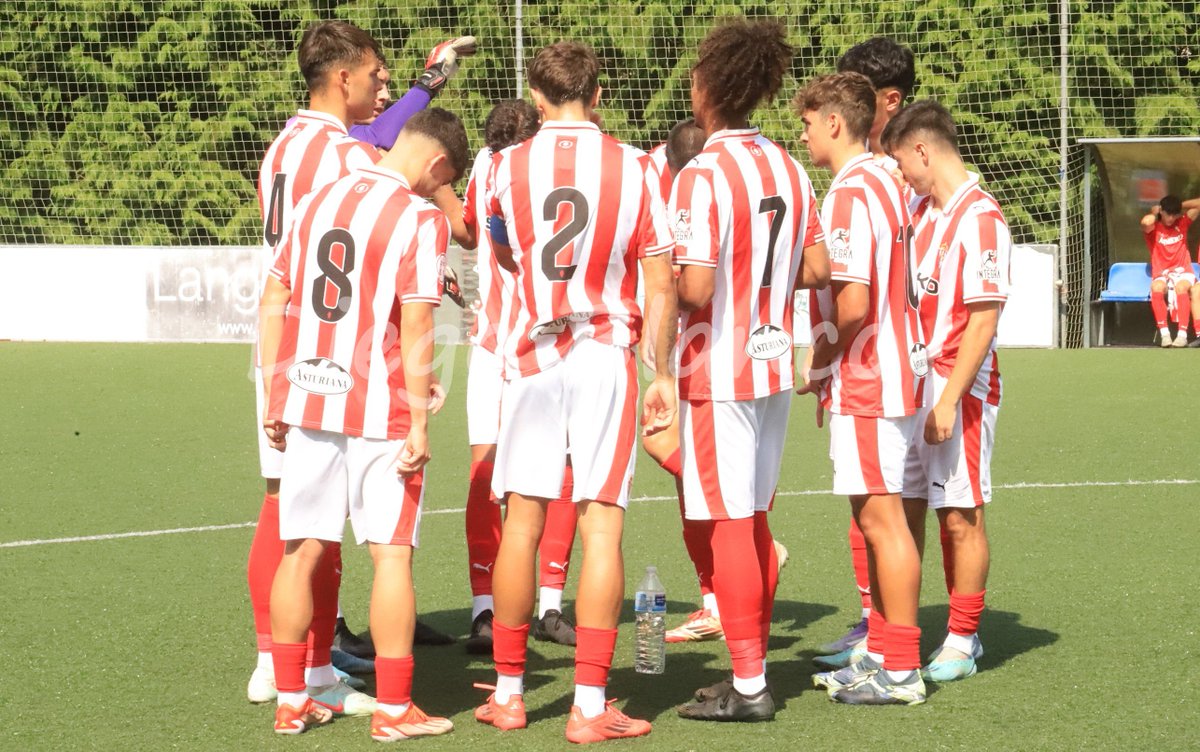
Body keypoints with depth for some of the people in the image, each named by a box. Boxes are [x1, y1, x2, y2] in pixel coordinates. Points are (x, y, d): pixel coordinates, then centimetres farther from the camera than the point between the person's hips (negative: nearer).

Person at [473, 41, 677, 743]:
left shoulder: (509, 166, 1)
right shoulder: (635, 167, -3)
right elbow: (662, 287, -3)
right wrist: (664, 374, 7)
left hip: (531, 352, 2)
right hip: (608, 353, -2)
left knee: (523, 523, 9)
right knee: (602, 525, -2)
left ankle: (509, 692, 17)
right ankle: (590, 706, -5)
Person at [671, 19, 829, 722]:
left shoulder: (702, 176, -17)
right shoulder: (788, 167, 6)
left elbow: (695, 287, -22)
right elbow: (818, 269, 9)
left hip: (720, 369, -7)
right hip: (774, 361, 7)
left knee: (730, 525, -3)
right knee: (755, 519, 15)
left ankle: (748, 686, -1)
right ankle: (752, 668, 21)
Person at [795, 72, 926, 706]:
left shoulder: (851, 193, -17)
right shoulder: (885, 184, 13)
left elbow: (852, 303, -23)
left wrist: (817, 363, -9)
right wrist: (828, 360, 16)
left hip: (864, 380, -10)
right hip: (889, 373, 10)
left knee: (881, 517, -6)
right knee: (876, 517, 14)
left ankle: (900, 671, -3)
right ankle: (881, 654, 21)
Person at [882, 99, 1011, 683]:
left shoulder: (980, 219, -14)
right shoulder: (922, 212, 13)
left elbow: (983, 320, -17)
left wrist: (949, 399, -19)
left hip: (960, 388, -8)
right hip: (912, 383, 8)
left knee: (960, 515, -1)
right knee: (903, 506, 10)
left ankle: (962, 642, 8)